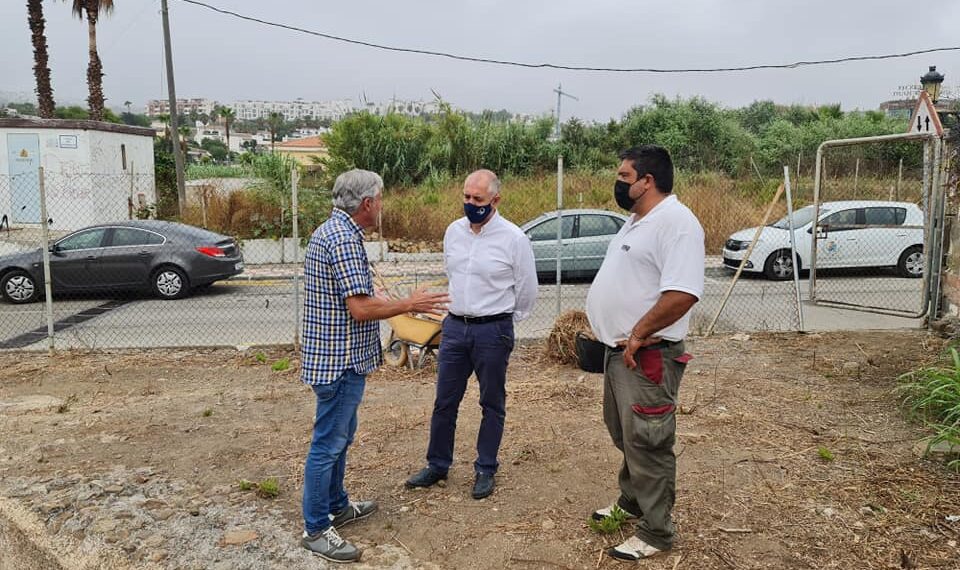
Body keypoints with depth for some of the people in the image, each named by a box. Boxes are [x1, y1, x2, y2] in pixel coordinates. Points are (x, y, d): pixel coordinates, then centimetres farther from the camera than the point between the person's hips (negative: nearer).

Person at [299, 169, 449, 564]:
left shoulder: (333, 230, 12)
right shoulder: (344, 240, -22)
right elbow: (361, 309, -25)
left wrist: (401, 304, 20)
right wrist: (409, 305, -12)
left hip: (338, 356, 11)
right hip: (340, 360, -11)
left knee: (339, 438, 21)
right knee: (328, 444, 1)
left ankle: (337, 506, 36)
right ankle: (316, 529, 13)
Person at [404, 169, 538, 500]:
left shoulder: (513, 238, -12)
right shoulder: (454, 231, 4)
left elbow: (527, 290, -3)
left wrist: (501, 319, 7)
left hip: (493, 331, -4)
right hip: (454, 327, 5)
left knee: (492, 404, 10)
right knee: (445, 401, 11)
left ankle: (486, 470, 25)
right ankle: (437, 465, 27)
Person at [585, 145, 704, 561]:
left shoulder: (675, 222, -20)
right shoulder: (637, 221, 13)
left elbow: (682, 293, -30)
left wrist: (638, 334, -22)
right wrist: (603, 321, 14)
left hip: (647, 355, -10)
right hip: (619, 350, 10)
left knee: (647, 444, 1)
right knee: (625, 436, 23)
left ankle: (655, 532, 16)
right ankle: (631, 502, 41)